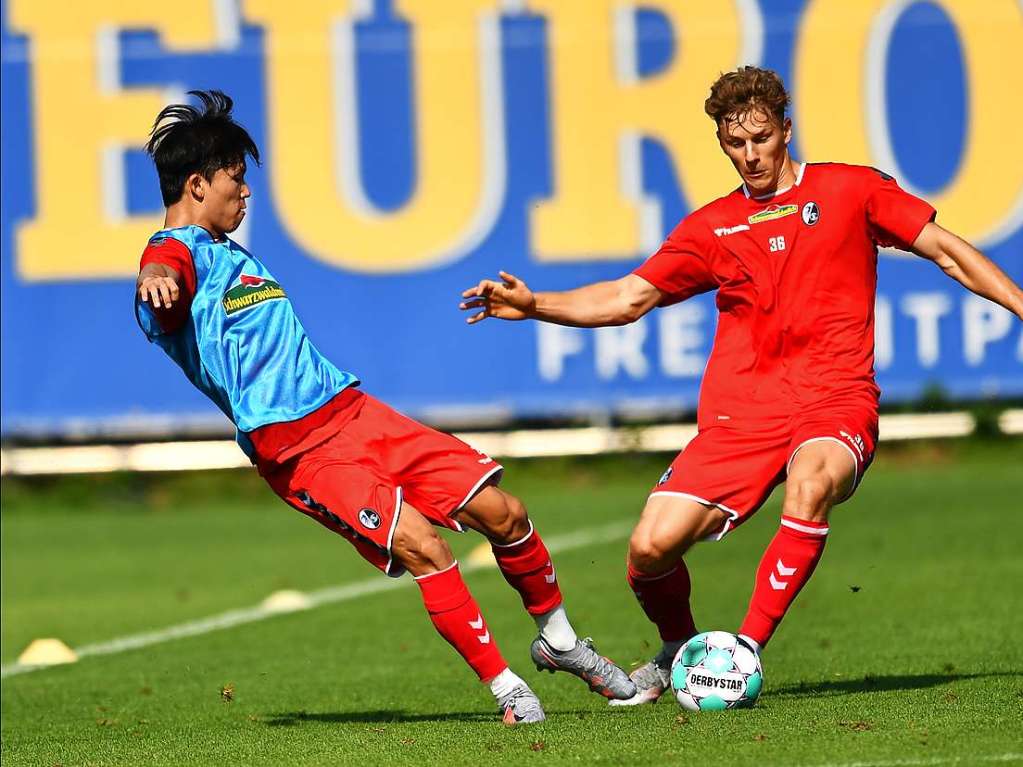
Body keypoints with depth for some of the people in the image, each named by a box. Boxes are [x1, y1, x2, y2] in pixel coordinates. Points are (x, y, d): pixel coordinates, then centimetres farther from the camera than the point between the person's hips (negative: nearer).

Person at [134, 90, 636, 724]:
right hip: (300, 451, -9)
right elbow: (167, 285, -32)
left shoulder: (228, 252, 24)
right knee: (422, 545, -24)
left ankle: (557, 639, 22)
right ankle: (506, 688, -13)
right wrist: (154, 282, -56)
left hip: (353, 410, 9)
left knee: (502, 512, 1)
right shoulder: (176, 252, -6)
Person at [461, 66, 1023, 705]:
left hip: (835, 406, -3)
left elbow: (949, 252, 11)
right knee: (651, 549, -14)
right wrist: (533, 305, 3)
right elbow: (626, 299, 16)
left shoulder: (850, 191, 9)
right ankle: (679, 651, 18)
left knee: (811, 483, -38)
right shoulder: (714, 227, 16)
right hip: (739, 414, 3)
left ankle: (745, 653, -28)